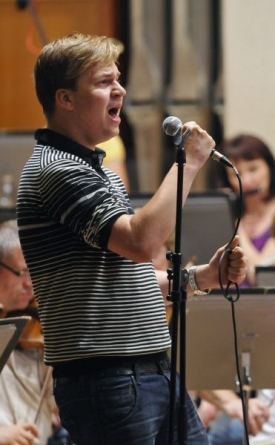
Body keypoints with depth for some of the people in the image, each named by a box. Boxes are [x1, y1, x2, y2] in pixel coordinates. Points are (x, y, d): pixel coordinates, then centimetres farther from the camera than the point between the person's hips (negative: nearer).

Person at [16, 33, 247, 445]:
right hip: (105, 379, -10)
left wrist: (203, 276, 12)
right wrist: (187, 163, -15)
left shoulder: (95, 168, 20)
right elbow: (142, 241, -25)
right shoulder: (54, 171, -13)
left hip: (152, 374, 10)